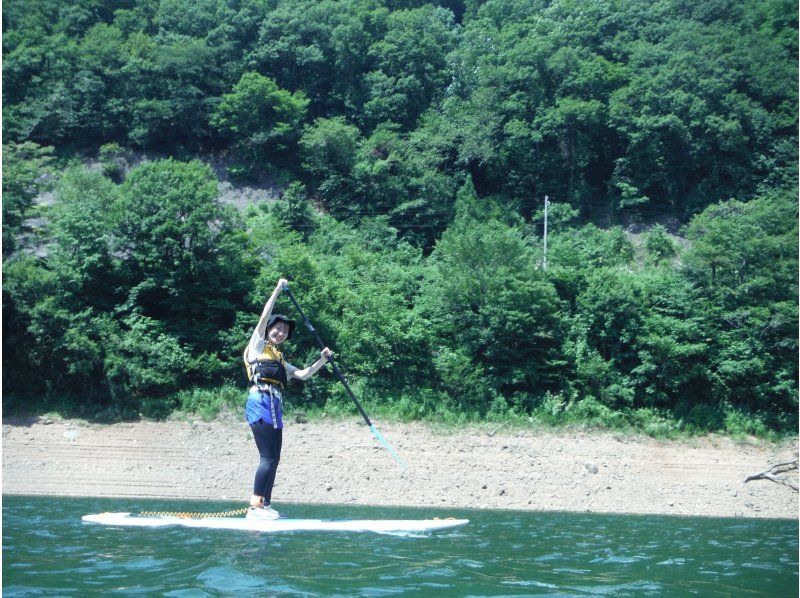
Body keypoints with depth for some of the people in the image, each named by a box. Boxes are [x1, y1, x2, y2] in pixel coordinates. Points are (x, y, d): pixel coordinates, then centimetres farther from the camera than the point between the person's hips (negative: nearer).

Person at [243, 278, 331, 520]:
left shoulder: (279, 359, 28)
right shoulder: (257, 346, 9)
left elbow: (304, 374, 26)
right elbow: (264, 318, -2)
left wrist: (322, 360, 14)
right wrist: (277, 290, -1)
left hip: (275, 408, 8)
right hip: (260, 402, -8)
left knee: (273, 459, 5)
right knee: (267, 457, -14)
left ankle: (266, 506, 8)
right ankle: (255, 507, -16)